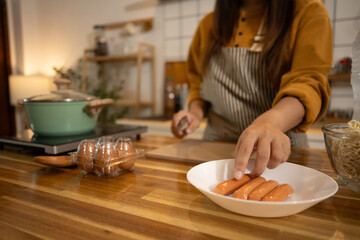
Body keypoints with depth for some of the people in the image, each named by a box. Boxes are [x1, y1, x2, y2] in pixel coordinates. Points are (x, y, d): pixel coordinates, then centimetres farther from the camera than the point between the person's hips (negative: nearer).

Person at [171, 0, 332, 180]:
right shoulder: (209, 24, 11)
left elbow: (308, 80, -17)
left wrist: (270, 121, -37)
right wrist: (196, 112, -5)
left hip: (276, 147, -3)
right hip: (215, 144, 4)